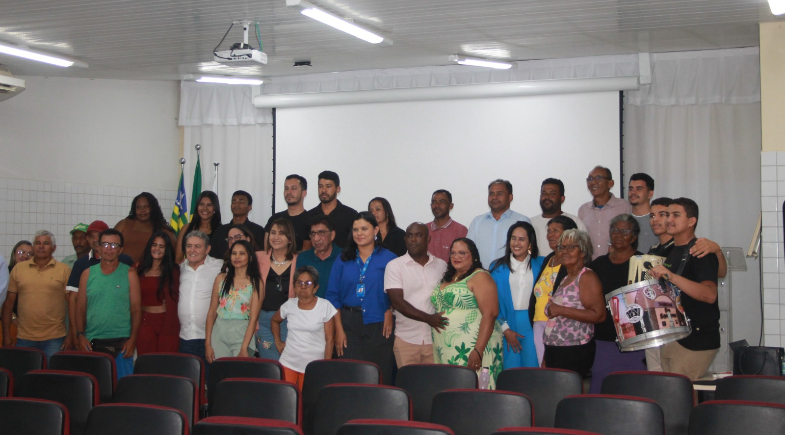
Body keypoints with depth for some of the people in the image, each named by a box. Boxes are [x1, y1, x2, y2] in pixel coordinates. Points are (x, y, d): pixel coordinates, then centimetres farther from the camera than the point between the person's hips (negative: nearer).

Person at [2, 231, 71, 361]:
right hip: (24, 339, 2)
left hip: (54, 339, -2)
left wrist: (71, 335, -5)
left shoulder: (64, 270, 2)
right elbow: (8, 303, 10)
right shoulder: (18, 268, 8)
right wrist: (6, 333, 5)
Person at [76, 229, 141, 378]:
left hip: (121, 342, -2)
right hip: (92, 342, 2)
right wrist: (81, 336, -2)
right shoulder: (88, 274, 10)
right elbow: (80, 308, 10)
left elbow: (136, 309, 1)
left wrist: (132, 339, -8)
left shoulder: (129, 273, 5)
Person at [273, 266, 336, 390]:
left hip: (313, 365, -3)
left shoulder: (325, 306, -6)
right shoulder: (290, 305, 4)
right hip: (288, 363, 3)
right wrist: (278, 342, 14)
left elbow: (329, 339, -5)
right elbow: (275, 320, 25)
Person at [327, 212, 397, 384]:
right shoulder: (343, 260, 9)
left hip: (378, 325, -1)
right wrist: (339, 329, -2)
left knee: (379, 377, -2)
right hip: (348, 324, 2)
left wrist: (390, 314, -14)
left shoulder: (389, 259, 4)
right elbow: (333, 296, 6)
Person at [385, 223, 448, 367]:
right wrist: (428, 318, -18)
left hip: (436, 339, 2)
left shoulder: (441, 265, 10)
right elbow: (397, 302, -9)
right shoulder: (394, 266, -1)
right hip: (406, 340, -2)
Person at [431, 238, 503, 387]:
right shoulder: (447, 279, 19)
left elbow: (490, 314, -14)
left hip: (470, 350, -7)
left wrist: (478, 351, -22)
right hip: (445, 352, 7)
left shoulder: (479, 277, -5)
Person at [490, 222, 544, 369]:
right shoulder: (498, 267, 4)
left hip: (533, 324, 0)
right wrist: (505, 329, -6)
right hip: (508, 324, 0)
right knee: (510, 370, 1)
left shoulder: (540, 265, 5)